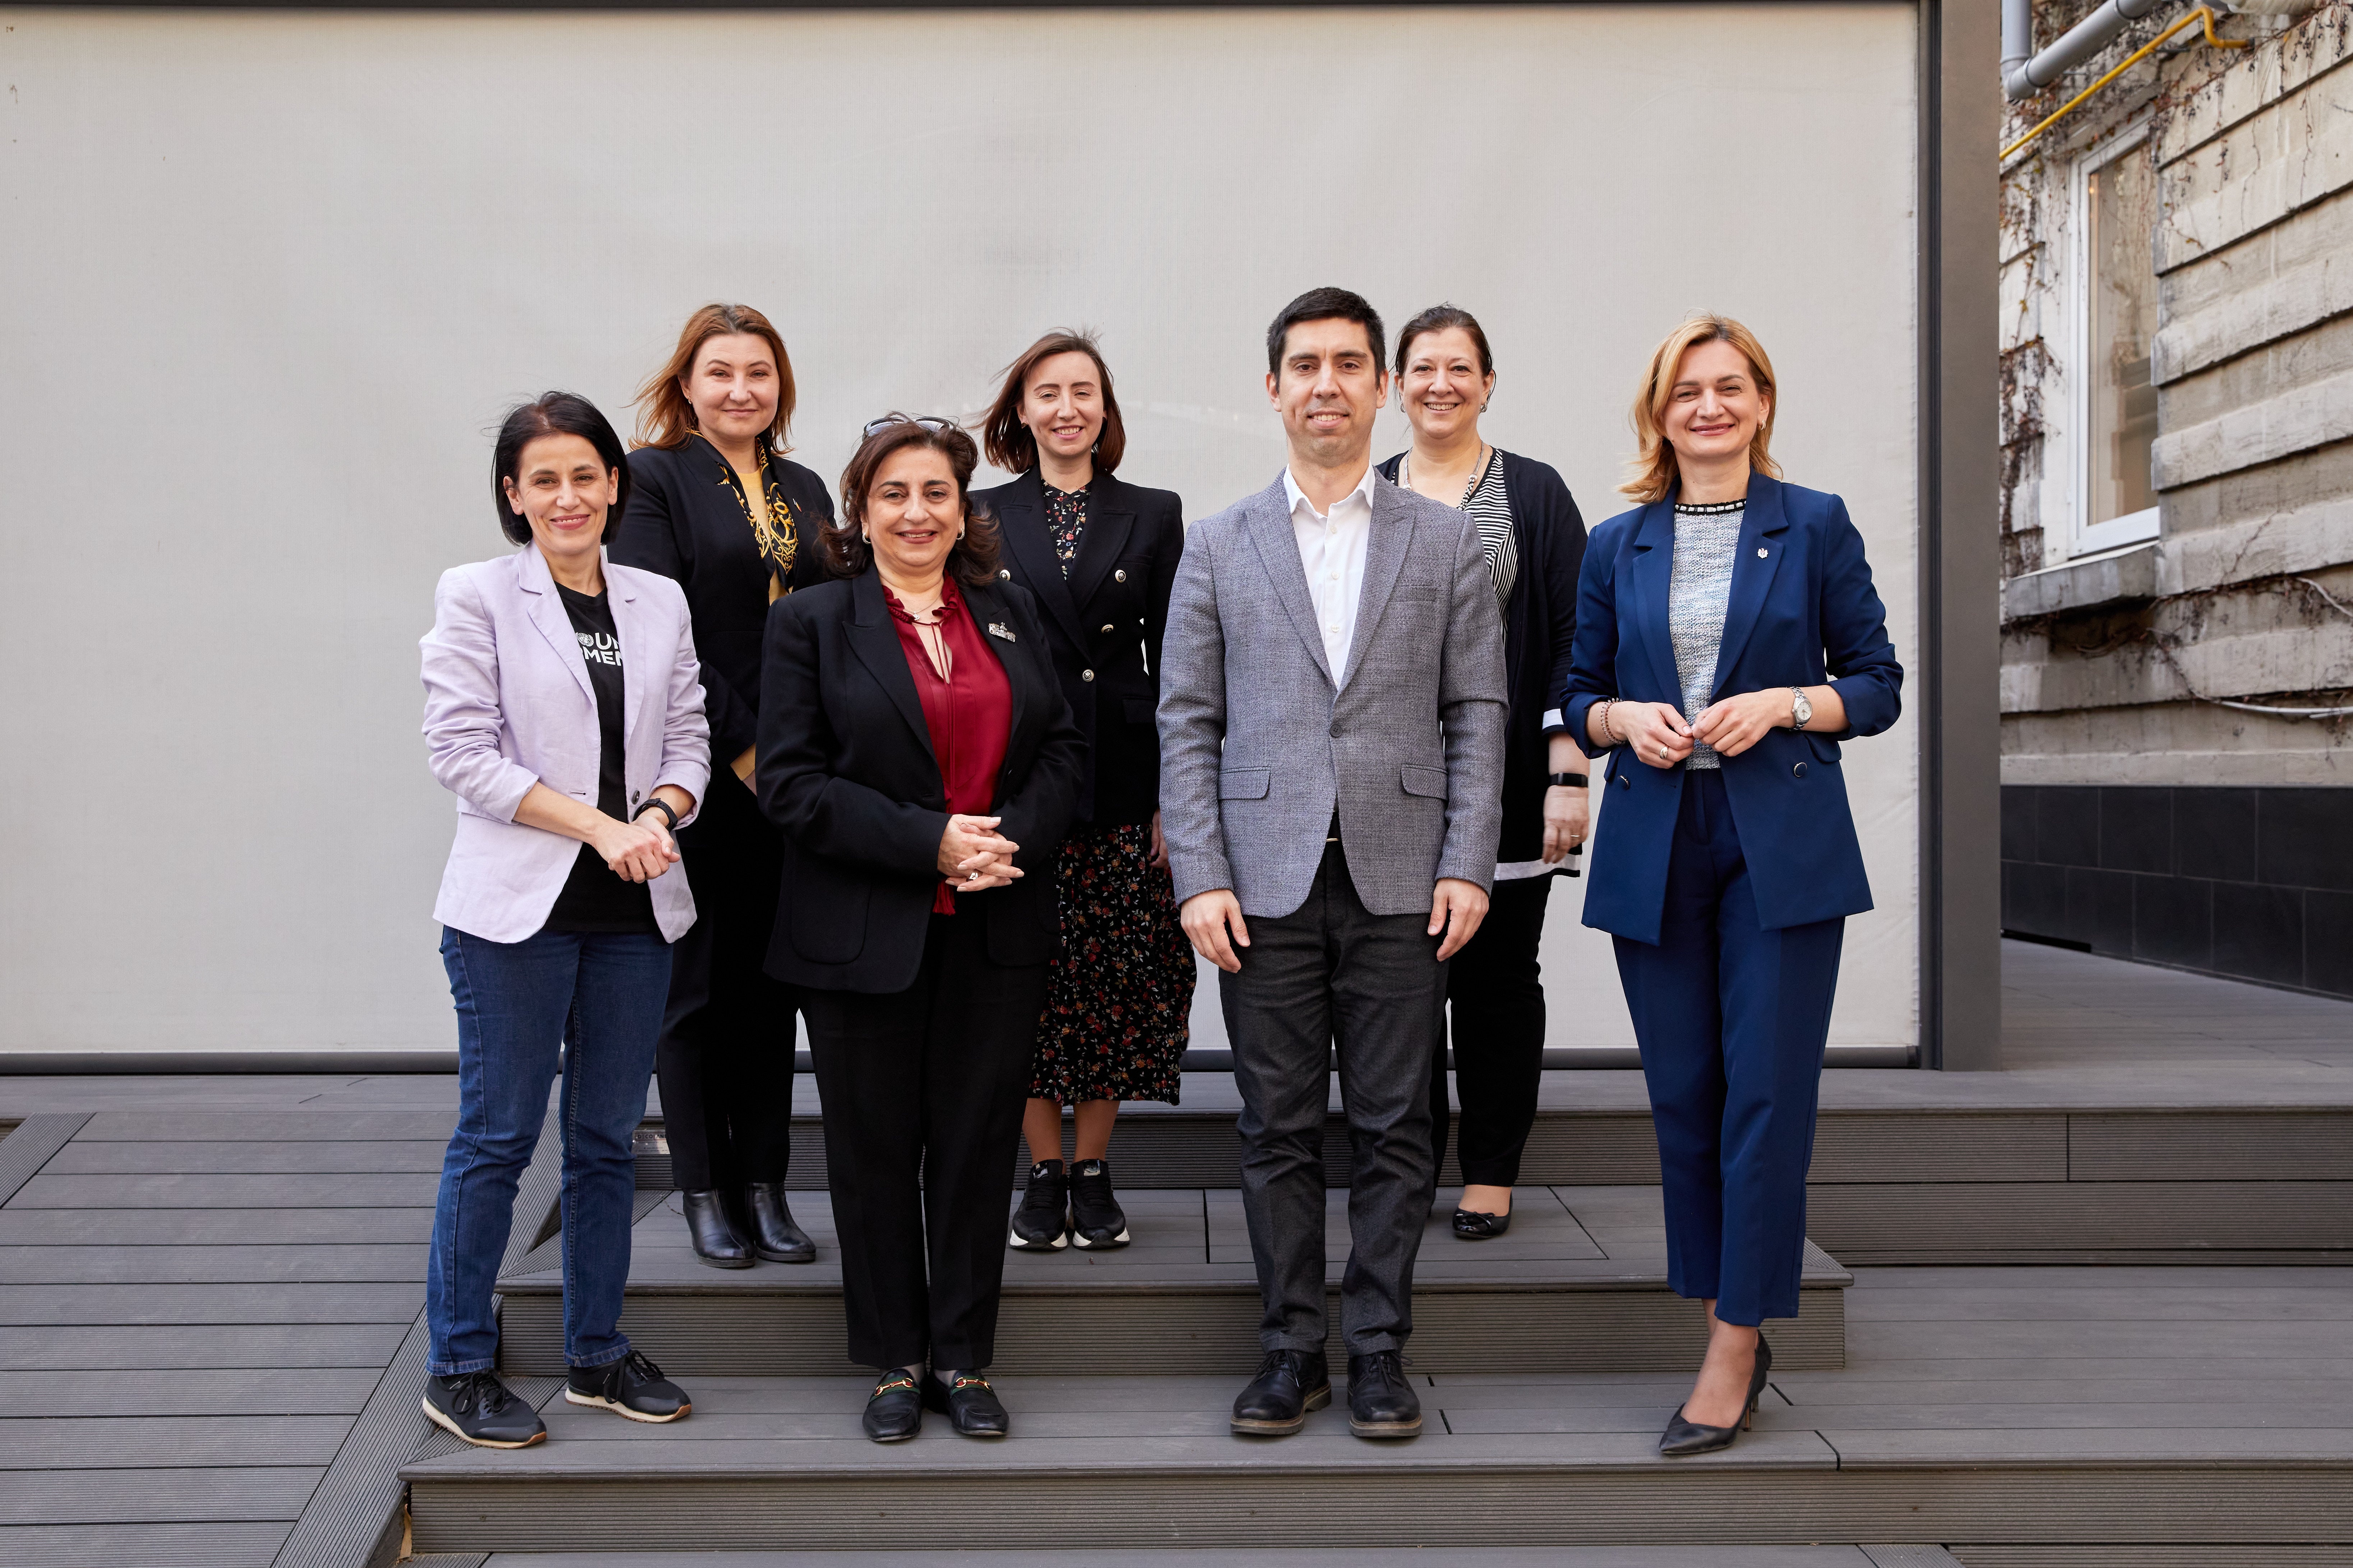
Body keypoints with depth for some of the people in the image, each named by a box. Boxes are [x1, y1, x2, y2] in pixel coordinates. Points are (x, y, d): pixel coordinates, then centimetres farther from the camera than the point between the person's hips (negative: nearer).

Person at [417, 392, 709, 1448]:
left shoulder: (660, 603, 11)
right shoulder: (477, 597, -2)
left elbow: (688, 743, 11)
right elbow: (462, 750, -9)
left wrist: (657, 816, -11)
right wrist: (599, 826, -16)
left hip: (635, 908, 4)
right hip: (517, 904, -4)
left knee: (608, 1139, 11)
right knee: (497, 1135, 0)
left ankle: (598, 1354, 23)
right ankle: (458, 1369, 13)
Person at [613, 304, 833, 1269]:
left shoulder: (806, 491, 14)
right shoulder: (655, 479, -3)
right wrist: (740, 748, -14)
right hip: (699, 776, -5)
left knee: (772, 982, 9)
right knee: (700, 982, 4)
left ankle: (764, 1184, 18)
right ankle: (705, 1189, 16)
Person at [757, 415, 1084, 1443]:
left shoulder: (1011, 614, 11)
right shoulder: (810, 623, -1)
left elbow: (1062, 750, 9)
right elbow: (791, 782, -9)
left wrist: (1013, 837, -11)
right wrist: (930, 842, -17)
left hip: (997, 930, 3)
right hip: (863, 934, -3)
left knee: (979, 1145, 7)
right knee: (877, 1152, 6)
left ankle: (965, 1360, 20)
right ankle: (896, 1365, 21)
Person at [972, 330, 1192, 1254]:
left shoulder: (1154, 516, 7)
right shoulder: (982, 517, 7)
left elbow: (1170, 660, 5)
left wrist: (1175, 795, -2)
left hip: (1122, 783, 0)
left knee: (1115, 983, 3)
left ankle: (1095, 1175, 17)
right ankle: (1045, 1177, 14)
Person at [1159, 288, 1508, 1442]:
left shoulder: (1446, 541, 9)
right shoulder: (1218, 546, 9)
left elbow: (1478, 711, 6)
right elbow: (1187, 723, 5)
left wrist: (1467, 864, -4)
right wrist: (1200, 877, -4)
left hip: (1400, 881, 0)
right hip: (1265, 881, 0)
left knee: (1394, 1130, 4)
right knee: (1277, 1131, 5)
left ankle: (1378, 1351, 16)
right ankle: (1290, 1351, 17)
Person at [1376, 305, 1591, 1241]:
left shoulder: (1535, 495, 3)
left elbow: (1571, 642, -1)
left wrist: (1569, 776, -9)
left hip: (1503, 785, -2)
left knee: (1496, 977, 5)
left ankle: (1492, 1173, 16)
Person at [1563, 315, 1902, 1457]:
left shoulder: (1816, 526, 3)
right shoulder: (1617, 545, 10)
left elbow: (1878, 687, 4)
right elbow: (1579, 697, 14)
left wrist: (1781, 704, -13)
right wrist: (1627, 719, -6)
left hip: (1783, 843, -2)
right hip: (1653, 847, 3)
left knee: (1765, 1095, -5)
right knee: (1682, 1095, 6)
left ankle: (1736, 1346, 3)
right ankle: (1728, 1318, 20)